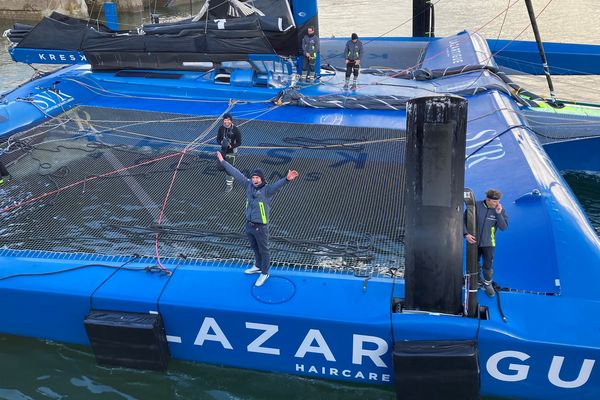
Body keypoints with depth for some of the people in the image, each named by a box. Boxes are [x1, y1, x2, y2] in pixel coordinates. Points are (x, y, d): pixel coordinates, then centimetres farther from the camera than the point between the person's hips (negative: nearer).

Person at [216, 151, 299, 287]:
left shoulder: (267, 189, -20)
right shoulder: (249, 185, -4)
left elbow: (277, 184, -41)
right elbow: (236, 173, 1)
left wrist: (286, 179, -62)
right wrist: (223, 161, 4)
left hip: (261, 227, -6)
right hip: (249, 224, 6)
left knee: (263, 250, 11)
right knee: (254, 248, 26)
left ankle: (264, 273, 29)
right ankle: (258, 267, 48)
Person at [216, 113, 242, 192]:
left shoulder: (236, 130, -17)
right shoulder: (221, 128, -4)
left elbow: (239, 142, -12)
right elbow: (218, 139, 5)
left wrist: (231, 146, -27)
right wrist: (221, 142, -18)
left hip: (231, 151, -5)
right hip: (223, 151, 5)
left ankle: (229, 184, 20)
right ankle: (229, 177, 43)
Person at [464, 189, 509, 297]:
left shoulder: (500, 210, -10)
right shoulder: (476, 206, -15)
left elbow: (504, 227, -14)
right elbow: (464, 220, -8)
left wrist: (498, 214, -26)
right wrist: (466, 234, -19)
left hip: (488, 243, 0)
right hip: (474, 241, 0)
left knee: (488, 266, 5)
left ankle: (488, 284, 32)